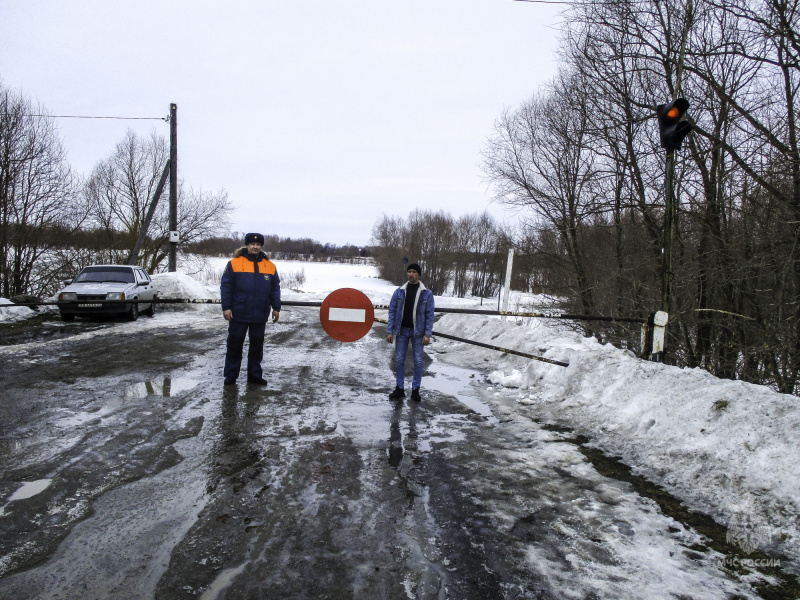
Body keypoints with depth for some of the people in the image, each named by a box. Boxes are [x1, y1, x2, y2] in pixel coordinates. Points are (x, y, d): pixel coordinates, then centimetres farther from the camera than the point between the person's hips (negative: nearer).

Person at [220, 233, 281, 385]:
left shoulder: (270, 266, 7)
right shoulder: (234, 263, -2)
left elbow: (275, 289, 12)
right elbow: (226, 286, -3)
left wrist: (276, 308, 9)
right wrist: (226, 307, -8)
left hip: (260, 316, 3)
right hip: (238, 314, -2)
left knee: (257, 346, 11)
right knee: (234, 345, 6)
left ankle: (255, 374, 22)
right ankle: (231, 374, 19)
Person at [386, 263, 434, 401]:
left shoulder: (426, 293, -2)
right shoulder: (399, 291, 2)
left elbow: (429, 314, -3)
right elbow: (392, 311, 3)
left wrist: (427, 334, -10)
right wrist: (390, 331, -3)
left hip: (417, 331, -1)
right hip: (402, 330, 2)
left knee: (418, 361, 4)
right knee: (399, 360, 6)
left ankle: (415, 389, 15)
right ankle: (400, 388, 17)